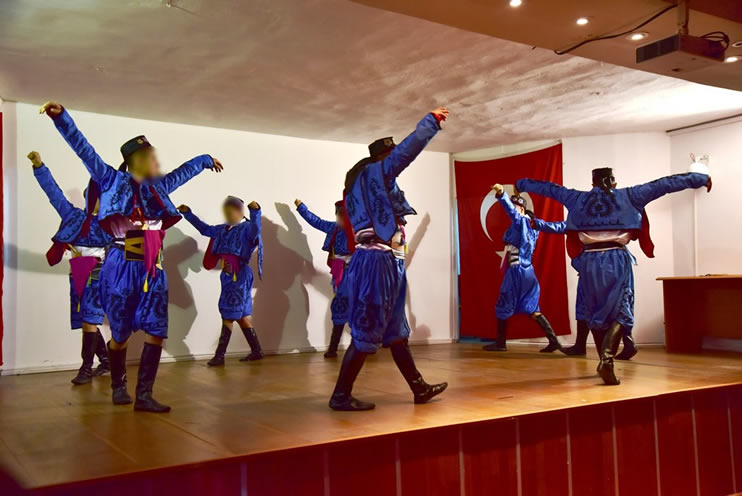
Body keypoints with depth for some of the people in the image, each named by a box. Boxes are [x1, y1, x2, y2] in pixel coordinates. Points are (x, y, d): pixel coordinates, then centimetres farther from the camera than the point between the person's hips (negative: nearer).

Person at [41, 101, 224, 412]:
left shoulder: (157, 187, 18)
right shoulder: (114, 180, 3)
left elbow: (184, 171, 33)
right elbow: (84, 150, -4)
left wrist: (206, 160, 49)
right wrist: (61, 117, -15)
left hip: (152, 270, 5)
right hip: (122, 267, -5)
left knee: (156, 331, -3)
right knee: (120, 333, 5)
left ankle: (144, 395, 1)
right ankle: (118, 386, 27)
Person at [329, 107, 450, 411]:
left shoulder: (359, 181, 19)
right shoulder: (376, 172, -7)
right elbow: (411, 147, -12)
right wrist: (432, 120, 0)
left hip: (382, 262, 10)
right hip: (378, 262, -10)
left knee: (395, 330, 14)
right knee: (366, 332, -5)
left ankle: (419, 388, 23)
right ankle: (341, 396, 2)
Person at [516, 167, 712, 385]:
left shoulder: (579, 199, 14)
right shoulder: (627, 196, 8)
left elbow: (550, 188, 25)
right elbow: (662, 184, 12)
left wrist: (521, 184, 38)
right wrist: (699, 178, 20)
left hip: (589, 260, 3)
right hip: (616, 259, -2)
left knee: (595, 312, 15)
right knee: (620, 312, 0)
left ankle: (605, 360, 22)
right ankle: (607, 359, -21)